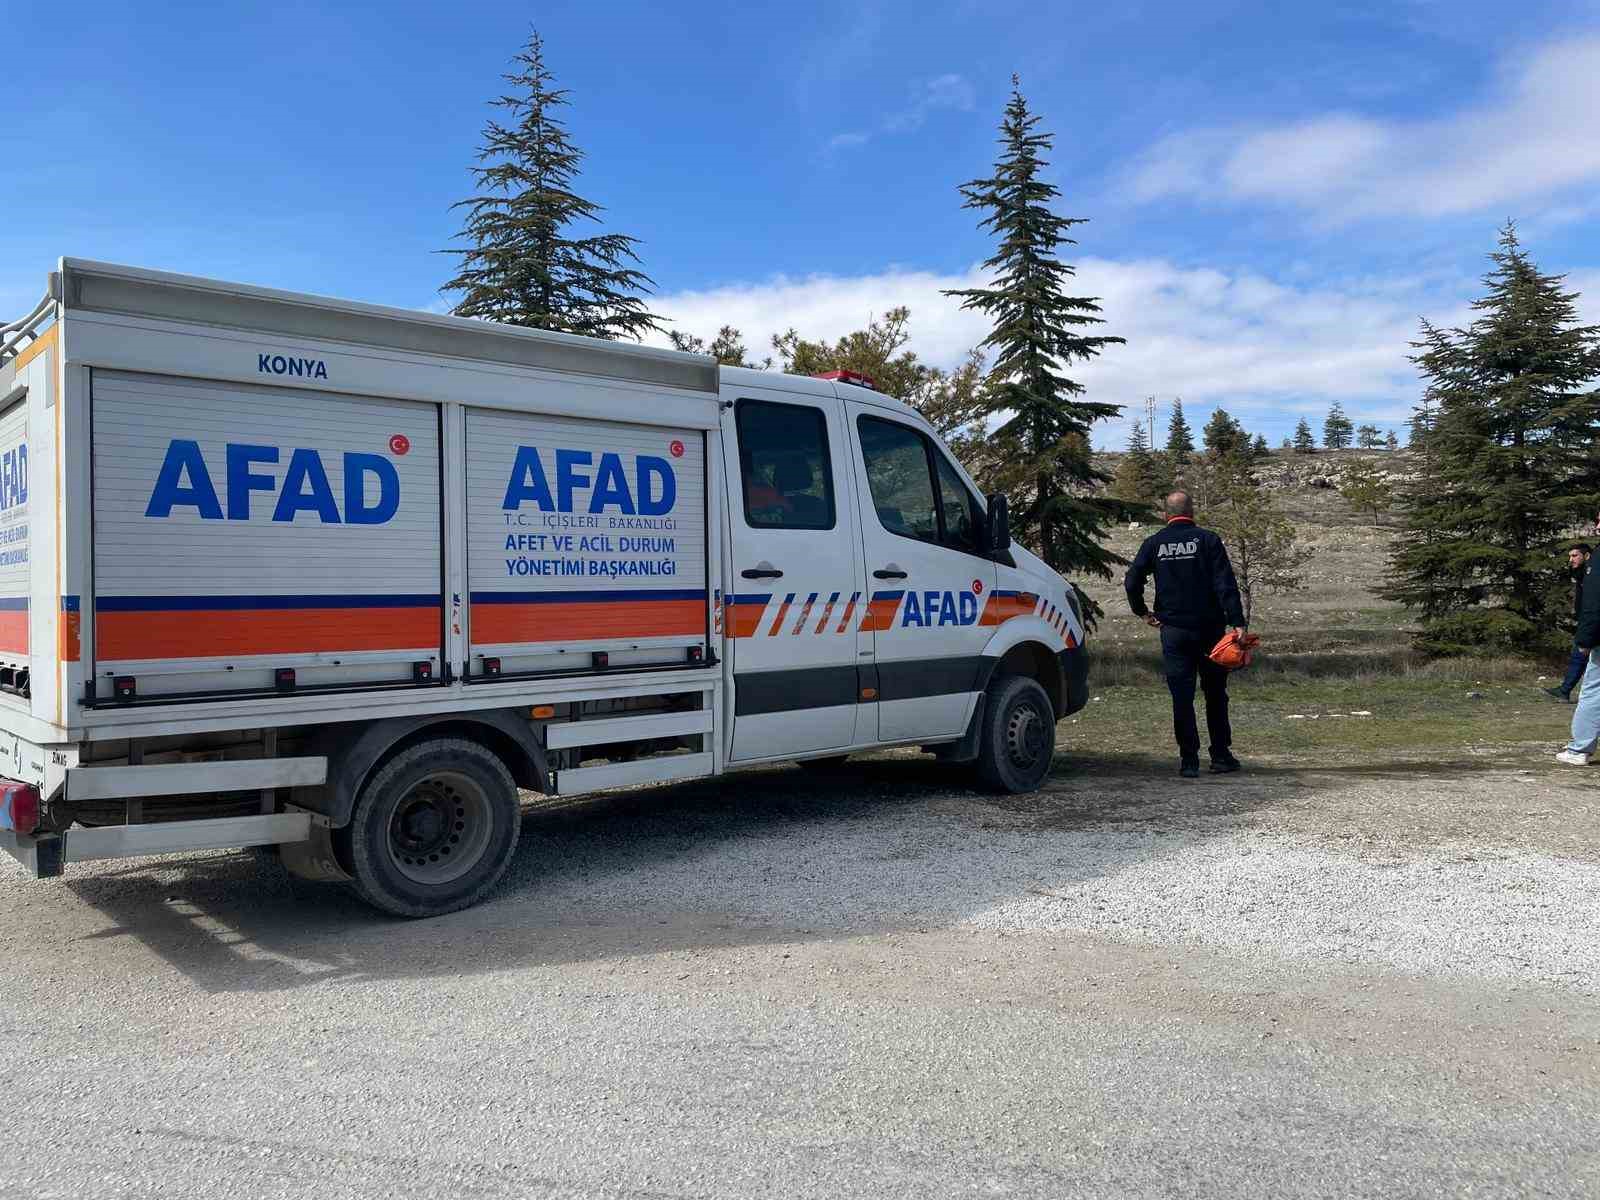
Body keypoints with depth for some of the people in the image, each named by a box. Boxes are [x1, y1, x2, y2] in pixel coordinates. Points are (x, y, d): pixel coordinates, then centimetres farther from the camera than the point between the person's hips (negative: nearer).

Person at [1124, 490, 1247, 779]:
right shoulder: (1207, 539, -2)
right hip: (1209, 629, -1)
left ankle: (1189, 761, 1)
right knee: (1215, 694, 12)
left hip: (1173, 630, 1)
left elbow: (1132, 582, -1)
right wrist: (1237, 622, -13)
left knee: (1182, 697, 3)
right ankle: (1221, 757, 15)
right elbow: (1226, 584, -10)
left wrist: (1142, 612, 13)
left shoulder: (1153, 543, 3)